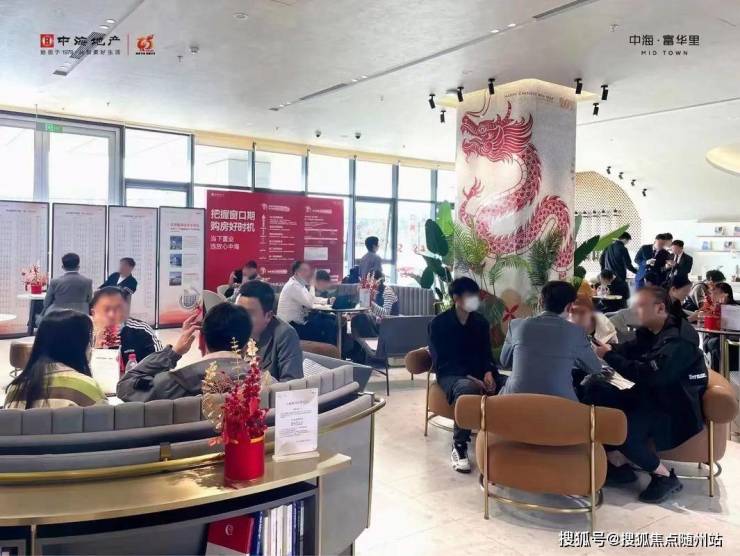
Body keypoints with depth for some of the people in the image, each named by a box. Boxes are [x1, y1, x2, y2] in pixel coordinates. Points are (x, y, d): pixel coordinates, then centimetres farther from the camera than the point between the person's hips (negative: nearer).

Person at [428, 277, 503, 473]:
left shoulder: (481, 321, 10)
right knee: (468, 389, -41)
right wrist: (468, 376, -24)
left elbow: (486, 353, 14)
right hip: (451, 375, -5)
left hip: (479, 372, 5)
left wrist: (488, 373, -9)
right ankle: (459, 447, -28)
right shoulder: (438, 323, -5)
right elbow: (441, 361, -10)